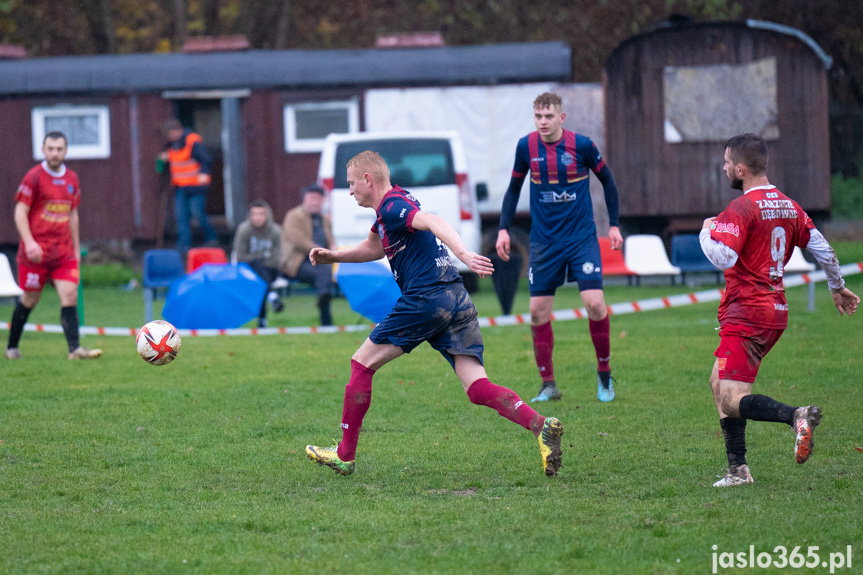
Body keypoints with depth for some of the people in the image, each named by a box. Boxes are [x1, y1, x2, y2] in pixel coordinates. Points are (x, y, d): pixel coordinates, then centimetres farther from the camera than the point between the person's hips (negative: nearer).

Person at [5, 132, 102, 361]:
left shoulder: (72, 179, 11)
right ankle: (12, 346, 21)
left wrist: (76, 249, 19)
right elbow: (20, 212, -8)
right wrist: (29, 242, -20)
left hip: (63, 252, 4)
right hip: (36, 252, -4)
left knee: (70, 296, -10)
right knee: (30, 299, 4)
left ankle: (75, 348, -17)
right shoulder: (34, 177, -6)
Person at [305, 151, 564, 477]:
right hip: (456, 299, 9)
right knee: (477, 388, -2)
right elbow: (373, 248, 42)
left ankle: (345, 455, 11)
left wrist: (463, 253, -42)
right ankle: (541, 427, -24)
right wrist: (333, 257, 30)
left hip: (426, 300, -9)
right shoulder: (390, 208, 24)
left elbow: (431, 222, -26)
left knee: (362, 364, 6)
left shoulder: (392, 206, -7)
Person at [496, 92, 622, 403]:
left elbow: (607, 181, 7)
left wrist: (614, 225, 5)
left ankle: (604, 374, 6)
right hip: (544, 242, 2)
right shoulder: (526, 147, -2)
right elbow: (514, 188, 12)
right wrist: (503, 229, 4)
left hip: (581, 237, -2)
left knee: (595, 304, -14)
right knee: (538, 312, -2)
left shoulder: (582, 145, -8)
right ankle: (548, 385, 9)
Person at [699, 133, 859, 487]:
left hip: (747, 315, -9)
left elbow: (722, 258, -25)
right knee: (719, 383, 18)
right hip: (776, 310, 9)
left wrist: (707, 232, -4)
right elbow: (822, 249, 19)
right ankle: (738, 469, 15)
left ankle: (796, 417, -35)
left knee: (732, 401, -13)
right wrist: (838, 288, 33)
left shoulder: (741, 209, -14)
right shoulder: (788, 206, 12)